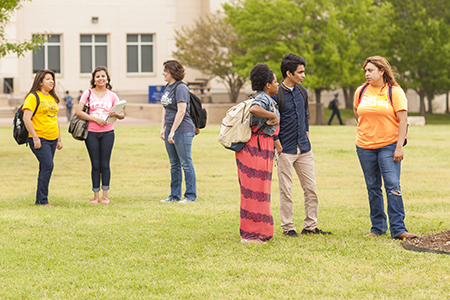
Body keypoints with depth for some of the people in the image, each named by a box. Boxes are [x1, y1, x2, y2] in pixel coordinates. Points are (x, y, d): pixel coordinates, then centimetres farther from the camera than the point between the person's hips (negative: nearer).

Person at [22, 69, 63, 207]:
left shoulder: (52, 98, 17)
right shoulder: (33, 97, -7)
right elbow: (26, 118, -14)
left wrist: (59, 139, 19)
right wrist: (35, 138, -18)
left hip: (52, 139, 7)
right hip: (39, 139, -7)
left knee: (45, 169, 7)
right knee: (48, 166, -15)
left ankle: (39, 201, 11)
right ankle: (42, 200, -10)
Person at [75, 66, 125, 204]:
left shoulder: (111, 95, 7)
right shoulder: (88, 93, 2)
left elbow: (122, 114, 7)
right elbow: (78, 112, -7)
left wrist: (116, 114, -16)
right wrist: (95, 119, -16)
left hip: (107, 133, 1)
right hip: (91, 133, -1)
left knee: (105, 164, 1)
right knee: (95, 165, 2)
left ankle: (105, 195, 7)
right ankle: (96, 196, 8)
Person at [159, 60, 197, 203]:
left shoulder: (181, 88, -14)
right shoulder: (168, 87, 13)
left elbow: (181, 111, -19)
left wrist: (172, 132, -20)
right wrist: (163, 128, 11)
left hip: (183, 131, -9)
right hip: (170, 130, 9)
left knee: (186, 163, -3)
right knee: (174, 164, 13)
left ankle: (190, 195, 3)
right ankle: (175, 195, 20)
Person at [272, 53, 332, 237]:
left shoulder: (302, 91, 10)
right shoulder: (276, 94, -11)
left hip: (304, 148, 6)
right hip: (285, 150, -6)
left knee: (311, 188, 6)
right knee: (286, 191, 1)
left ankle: (310, 226, 14)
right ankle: (287, 227, 10)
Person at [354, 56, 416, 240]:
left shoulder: (395, 91, -6)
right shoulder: (361, 92, 6)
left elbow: (403, 120, -8)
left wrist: (399, 146, -14)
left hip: (389, 145, -4)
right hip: (365, 146, 4)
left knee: (393, 186, -11)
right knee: (373, 188, 8)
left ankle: (398, 229, -10)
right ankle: (377, 227, 16)